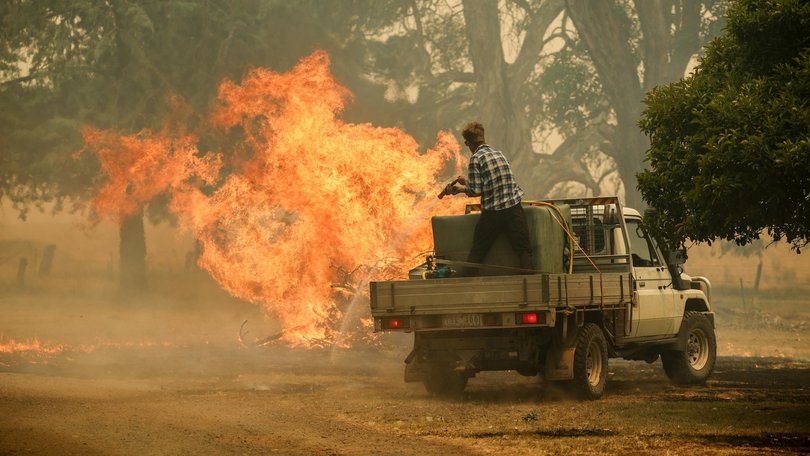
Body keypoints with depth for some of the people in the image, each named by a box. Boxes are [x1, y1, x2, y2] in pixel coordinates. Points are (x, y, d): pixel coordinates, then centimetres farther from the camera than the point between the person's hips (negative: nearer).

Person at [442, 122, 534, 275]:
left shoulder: (476, 158, -7)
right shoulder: (499, 153, 12)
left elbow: (475, 191, -10)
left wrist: (460, 189, 9)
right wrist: (467, 181, 33)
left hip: (492, 214, -3)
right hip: (514, 209, 4)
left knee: (476, 253, 11)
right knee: (524, 252, 1)